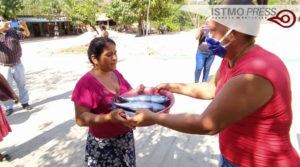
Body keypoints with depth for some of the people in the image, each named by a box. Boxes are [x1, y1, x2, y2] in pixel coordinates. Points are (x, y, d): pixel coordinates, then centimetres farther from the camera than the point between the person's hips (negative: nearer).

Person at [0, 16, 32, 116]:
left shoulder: (13, 32, 4)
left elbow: (27, 34, -3)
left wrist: (25, 27, -22)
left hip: (18, 65, 2)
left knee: (22, 85, 11)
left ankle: (24, 102, 26)